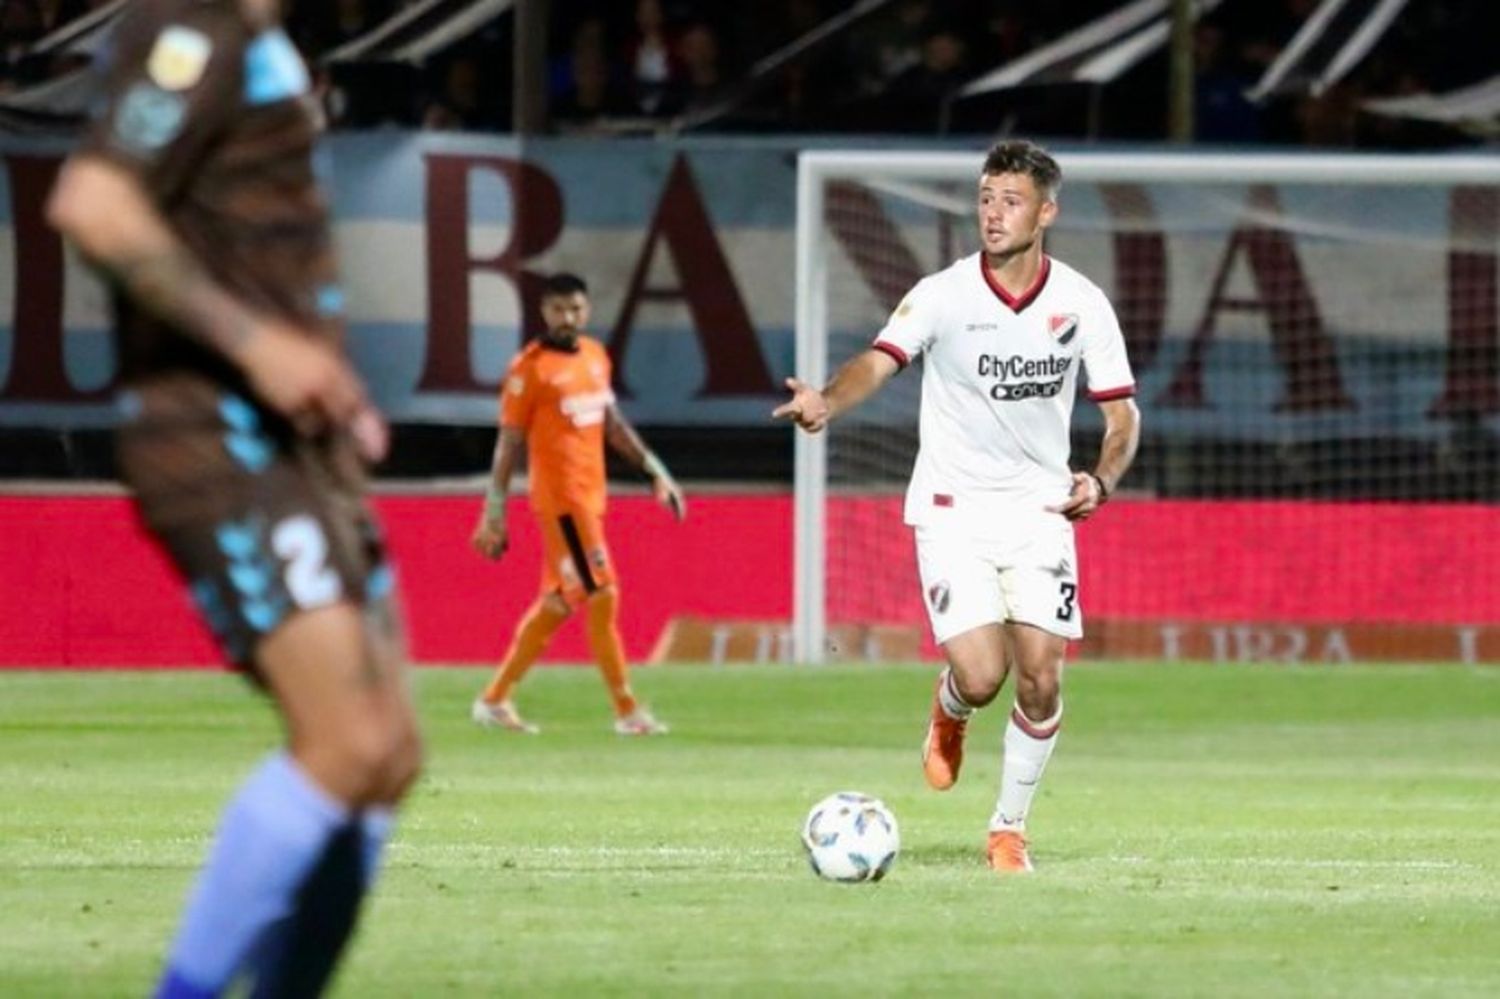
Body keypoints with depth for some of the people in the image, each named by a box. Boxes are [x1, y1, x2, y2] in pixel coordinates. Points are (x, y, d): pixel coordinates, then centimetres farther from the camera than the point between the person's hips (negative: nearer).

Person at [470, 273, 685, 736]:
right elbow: (509, 442, -9)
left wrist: (654, 469, 16)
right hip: (560, 499, -8)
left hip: (590, 497, 8)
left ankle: (495, 700, 19)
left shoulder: (596, 356, 13)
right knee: (602, 596, -9)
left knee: (558, 603, 11)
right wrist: (494, 513, -10)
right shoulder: (530, 368, -9)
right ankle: (627, 711, -5)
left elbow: (612, 424, 23)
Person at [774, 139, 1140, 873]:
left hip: (1040, 510, 2)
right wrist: (827, 402, -48)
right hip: (953, 509, -2)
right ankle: (949, 712, 25)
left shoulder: (1080, 303, -3)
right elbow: (879, 361, -26)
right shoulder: (943, 294, -11)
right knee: (981, 678, -15)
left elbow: (1121, 413, 4)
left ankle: (1010, 828, 14)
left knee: (1040, 680, -8)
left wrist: (1101, 481, -16)